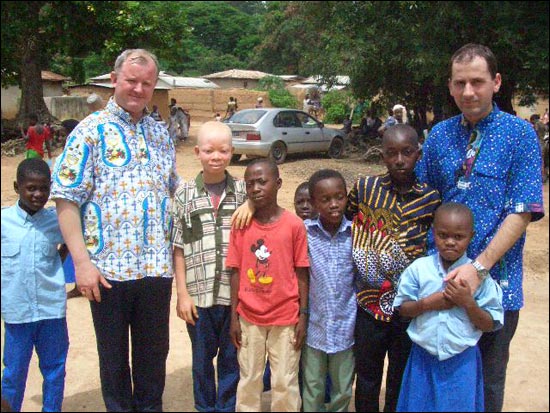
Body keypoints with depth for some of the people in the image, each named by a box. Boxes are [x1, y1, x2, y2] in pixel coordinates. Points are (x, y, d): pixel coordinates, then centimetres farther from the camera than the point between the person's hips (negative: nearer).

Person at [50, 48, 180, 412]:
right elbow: (67, 200, -8)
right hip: (108, 268, -4)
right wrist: (82, 261, -14)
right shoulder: (91, 131, -4)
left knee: (154, 355, 16)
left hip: (157, 268, 4)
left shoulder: (161, 133, 11)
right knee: (114, 357, 13)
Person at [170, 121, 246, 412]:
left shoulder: (244, 191, 0)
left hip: (236, 293, 0)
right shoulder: (184, 194, -1)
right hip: (199, 294, 0)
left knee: (232, 358, 14)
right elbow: (178, 248, 0)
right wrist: (182, 294, -3)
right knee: (202, 359, 17)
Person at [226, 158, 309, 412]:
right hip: (249, 317, 2)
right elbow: (236, 273, 1)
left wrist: (303, 316, -4)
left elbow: (301, 273, -3)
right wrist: (234, 317, 0)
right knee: (249, 380, 15)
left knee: (285, 382, 10)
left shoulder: (294, 225, -8)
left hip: (285, 317, -2)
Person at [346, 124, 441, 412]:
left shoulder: (430, 198, -5)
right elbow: (346, 224, 9)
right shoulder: (364, 187, -6)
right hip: (370, 302, 0)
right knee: (367, 377, 15)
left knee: (402, 378, 17)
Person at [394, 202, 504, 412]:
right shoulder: (419, 268, -6)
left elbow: (490, 325, -5)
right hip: (423, 358, 1)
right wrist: (427, 303, -17)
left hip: (462, 362, -1)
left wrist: (468, 302, -21)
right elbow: (402, 308, 0)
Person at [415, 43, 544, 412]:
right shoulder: (440, 135, 4)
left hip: (494, 280, -3)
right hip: (440, 276, 3)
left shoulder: (519, 134, -7)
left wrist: (479, 267, -22)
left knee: (487, 380, 14)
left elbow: (522, 212, -13)